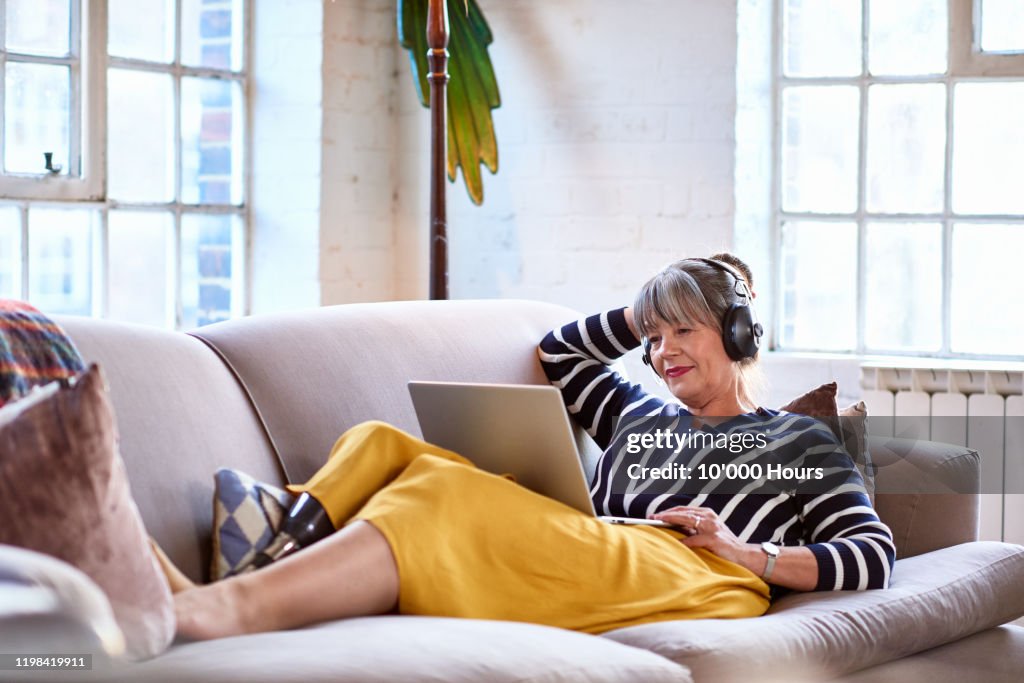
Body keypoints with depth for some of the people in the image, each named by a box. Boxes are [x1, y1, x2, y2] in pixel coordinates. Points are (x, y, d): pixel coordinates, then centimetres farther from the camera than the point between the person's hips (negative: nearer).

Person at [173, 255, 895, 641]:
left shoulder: (801, 441, 23)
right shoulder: (640, 412, 38)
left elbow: (875, 556, 11)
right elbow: (557, 353, 52)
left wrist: (752, 554, -3)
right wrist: (645, 313, 39)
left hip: (690, 583, -6)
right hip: (592, 571, 6)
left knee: (450, 499, -32)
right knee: (383, 446, -11)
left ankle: (239, 605, -51)